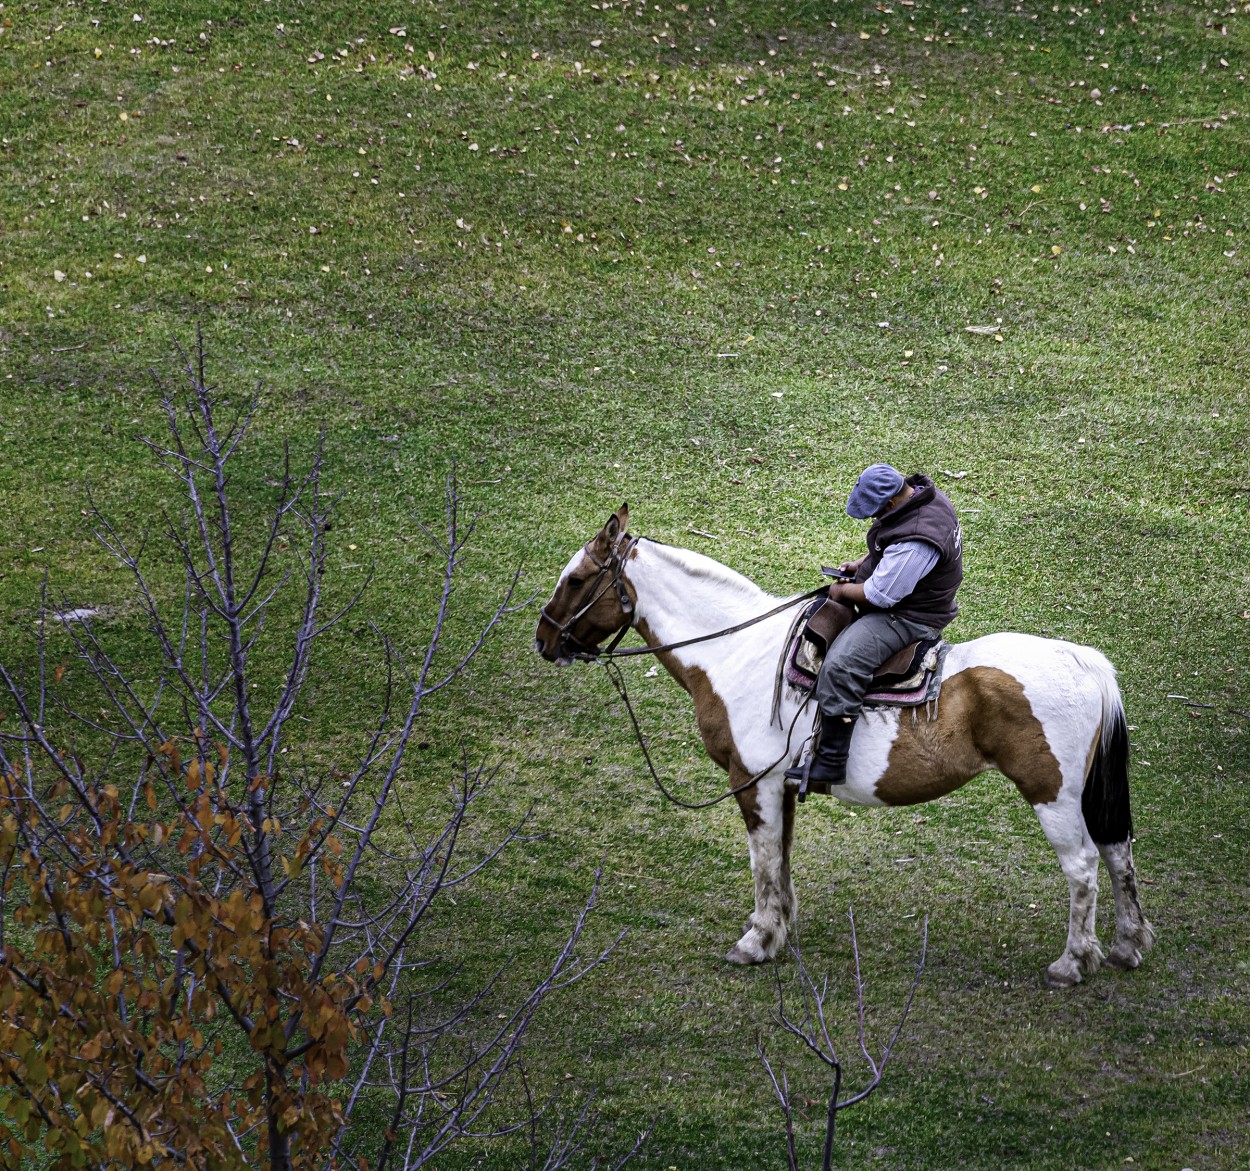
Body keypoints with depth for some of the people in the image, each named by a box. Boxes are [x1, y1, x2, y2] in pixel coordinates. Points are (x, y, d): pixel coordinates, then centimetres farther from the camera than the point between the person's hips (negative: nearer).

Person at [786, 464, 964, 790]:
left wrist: (842, 591, -10)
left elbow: (879, 595, -27)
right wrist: (862, 564, 10)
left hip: (908, 618, -12)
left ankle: (830, 764, -26)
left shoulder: (914, 542, -33)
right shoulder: (921, 494, 0)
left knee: (840, 666, -27)